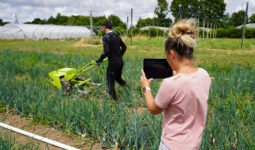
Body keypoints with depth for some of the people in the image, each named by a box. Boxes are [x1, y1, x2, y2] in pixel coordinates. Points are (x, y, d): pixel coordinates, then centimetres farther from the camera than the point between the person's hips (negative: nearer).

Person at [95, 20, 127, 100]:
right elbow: (124, 47, 15)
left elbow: (106, 52, -25)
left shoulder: (105, 37, -14)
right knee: (118, 78, 27)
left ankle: (115, 100, 13)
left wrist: (99, 61, -14)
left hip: (113, 62, -7)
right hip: (120, 61, 7)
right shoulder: (116, 35, 8)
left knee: (110, 83, 7)